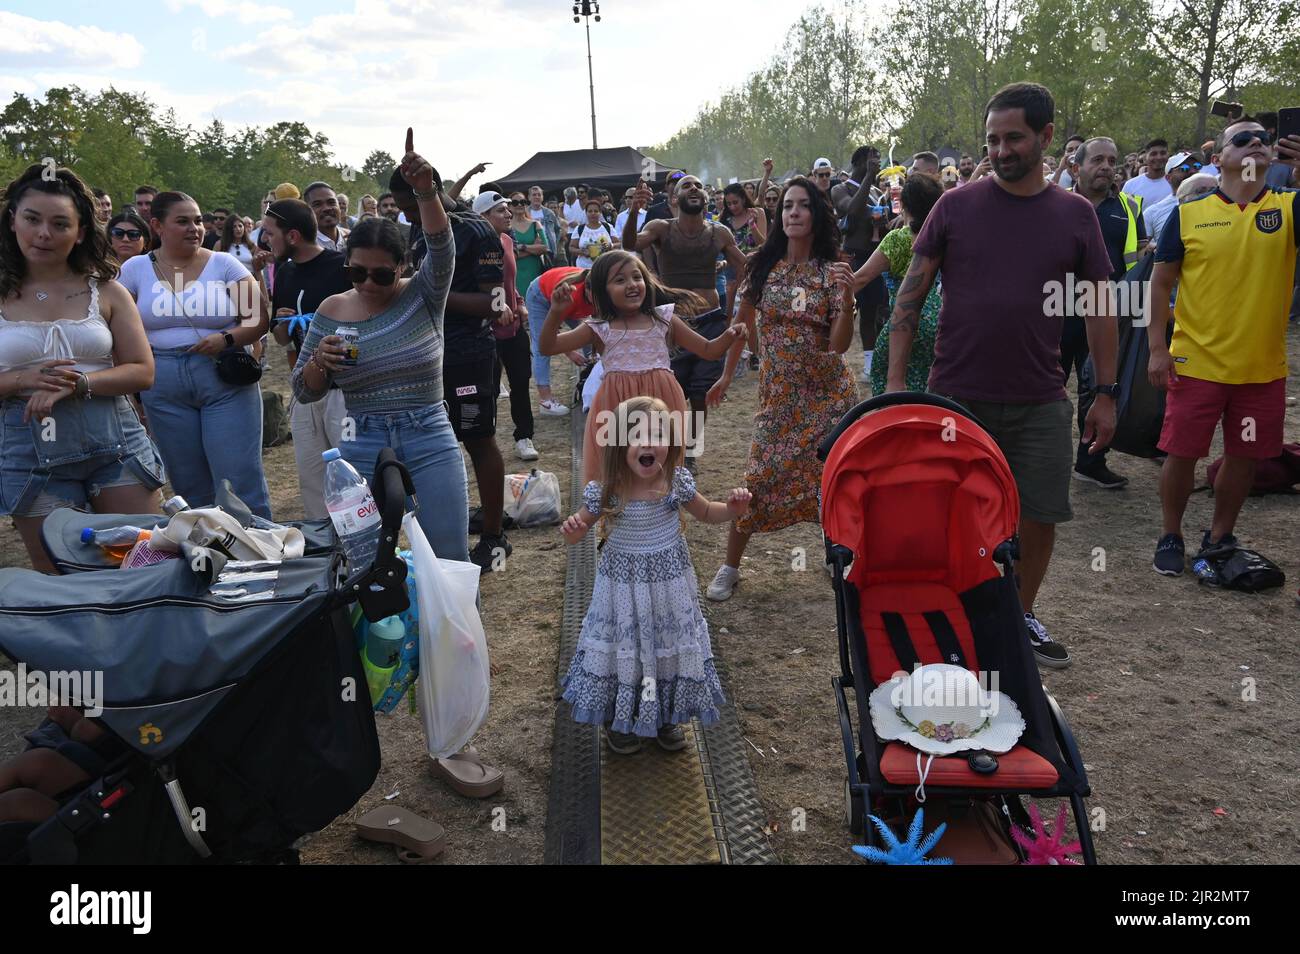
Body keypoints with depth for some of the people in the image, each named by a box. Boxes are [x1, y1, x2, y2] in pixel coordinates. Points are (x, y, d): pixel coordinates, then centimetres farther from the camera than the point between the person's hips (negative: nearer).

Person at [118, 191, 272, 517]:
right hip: (163, 389, 2)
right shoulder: (135, 269, 7)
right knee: (190, 488, 9)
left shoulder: (224, 264, 2)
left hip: (226, 382, -2)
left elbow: (258, 319, -1)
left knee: (241, 481, -6)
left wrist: (227, 339, -18)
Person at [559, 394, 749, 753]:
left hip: (669, 583, 2)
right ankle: (618, 720, 37)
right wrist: (572, 529, -27)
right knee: (624, 649, 11)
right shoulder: (605, 491, -18)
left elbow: (706, 513, 6)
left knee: (672, 648, 16)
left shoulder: (678, 483, -12)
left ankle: (666, 717, 41)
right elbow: (579, 530, -3)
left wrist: (733, 508, -13)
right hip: (623, 585, -2)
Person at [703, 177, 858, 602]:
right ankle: (730, 566, 11)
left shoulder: (832, 271, -5)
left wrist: (847, 296, -25)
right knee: (759, 476, -3)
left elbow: (840, 343, -11)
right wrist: (726, 376, 14)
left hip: (828, 388, 0)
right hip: (779, 388, 0)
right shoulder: (762, 264, -1)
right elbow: (742, 323, 11)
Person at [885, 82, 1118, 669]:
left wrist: (1106, 392, 5)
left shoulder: (1075, 215, 3)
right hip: (956, 396, -1)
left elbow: (1100, 305, 8)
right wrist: (895, 380, -7)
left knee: (1040, 516, 8)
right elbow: (911, 293, -1)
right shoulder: (955, 206, -2)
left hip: (1039, 402, 2)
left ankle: (1021, 615, 30)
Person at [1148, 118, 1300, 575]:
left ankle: (1220, 536, 32)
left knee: (1244, 456, 12)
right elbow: (1161, 282, 1)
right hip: (1196, 363, -2)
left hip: (1263, 367, 2)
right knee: (1182, 453, 5)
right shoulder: (1188, 213, -2)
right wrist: (1157, 348, -5)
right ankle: (1171, 536, 25)